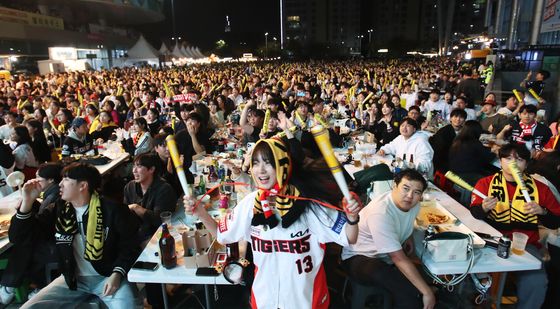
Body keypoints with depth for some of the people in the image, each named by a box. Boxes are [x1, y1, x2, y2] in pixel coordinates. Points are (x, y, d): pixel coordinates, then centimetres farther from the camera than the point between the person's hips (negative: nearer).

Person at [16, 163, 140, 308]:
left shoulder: (112, 210, -11)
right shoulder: (59, 209, 2)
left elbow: (130, 245, -5)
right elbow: (17, 237, 4)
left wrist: (117, 274, -18)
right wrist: (27, 201, -8)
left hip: (108, 276, -5)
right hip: (73, 279, 5)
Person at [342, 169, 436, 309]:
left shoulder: (413, 203, -7)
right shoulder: (380, 214, -33)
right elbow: (399, 259, -32)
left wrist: (409, 238, 0)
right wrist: (427, 292, -30)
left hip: (387, 256, 8)